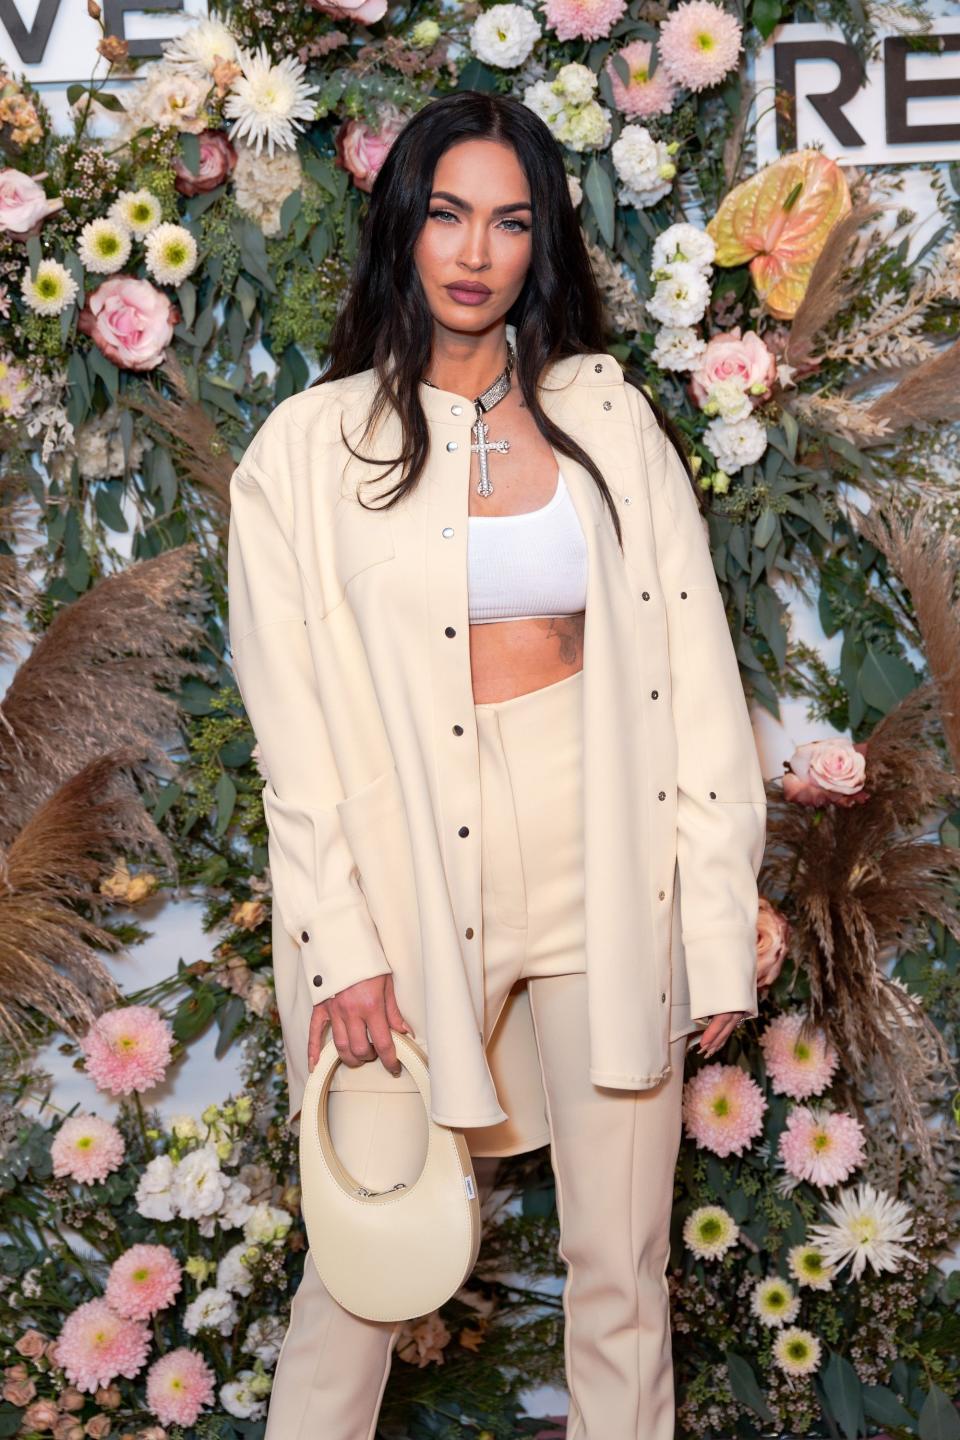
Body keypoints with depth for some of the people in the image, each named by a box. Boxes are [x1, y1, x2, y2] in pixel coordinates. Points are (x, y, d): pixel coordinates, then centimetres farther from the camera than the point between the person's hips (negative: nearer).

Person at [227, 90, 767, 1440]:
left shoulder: (608, 417, 7)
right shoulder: (309, 448, 2)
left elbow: (693, 669, 4)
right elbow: (293, 720, -1)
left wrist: (718, 921, -1)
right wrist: (340, 942, -8)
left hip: (608, 882, 2)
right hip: (411, 888, -1)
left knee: (622, 1267, 8)